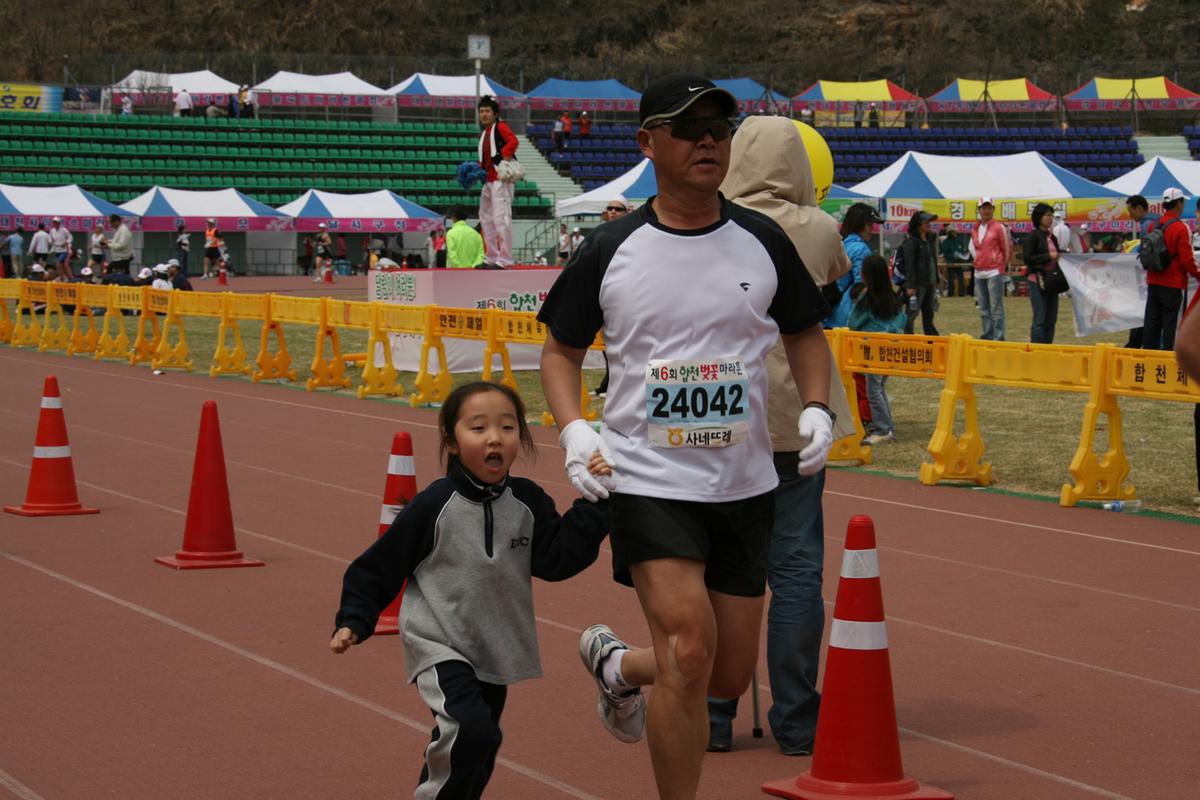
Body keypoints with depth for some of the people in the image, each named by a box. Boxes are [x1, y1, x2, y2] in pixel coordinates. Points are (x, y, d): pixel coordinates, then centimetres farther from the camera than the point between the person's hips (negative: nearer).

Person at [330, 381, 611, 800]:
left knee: (480, 748, 18)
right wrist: (353, 621, -8)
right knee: (472, 728, -26)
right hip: (439, 646, -5)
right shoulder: (435, 505, -16)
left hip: (495, 651, 5)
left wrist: (594, 503, -18)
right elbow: (380, 565, -6)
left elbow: (557, 559, -12)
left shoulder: (528, 502, -4)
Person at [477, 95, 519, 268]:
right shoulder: (484, 133, 21)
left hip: (501, 178, -10)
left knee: (501, 218, -14)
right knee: (486, 217, 15)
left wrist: (503, 158, -27)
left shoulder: (500, 127, -5)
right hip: (489, 180, 10)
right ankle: (492, 259, 22)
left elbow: (513, 141, -22)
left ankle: (505, 260, -15)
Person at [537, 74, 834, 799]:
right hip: (647, 480, -4)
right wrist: (573, 428, -9)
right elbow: (562, 349, 8)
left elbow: (806, 332, 16)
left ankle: (617, 665, 41)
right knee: (688, 646, -18)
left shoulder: (763, 242, 3)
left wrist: (818, 408, -1)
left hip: (745, 485, 4)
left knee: (730, 675, 10)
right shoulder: (611, 250, -3)